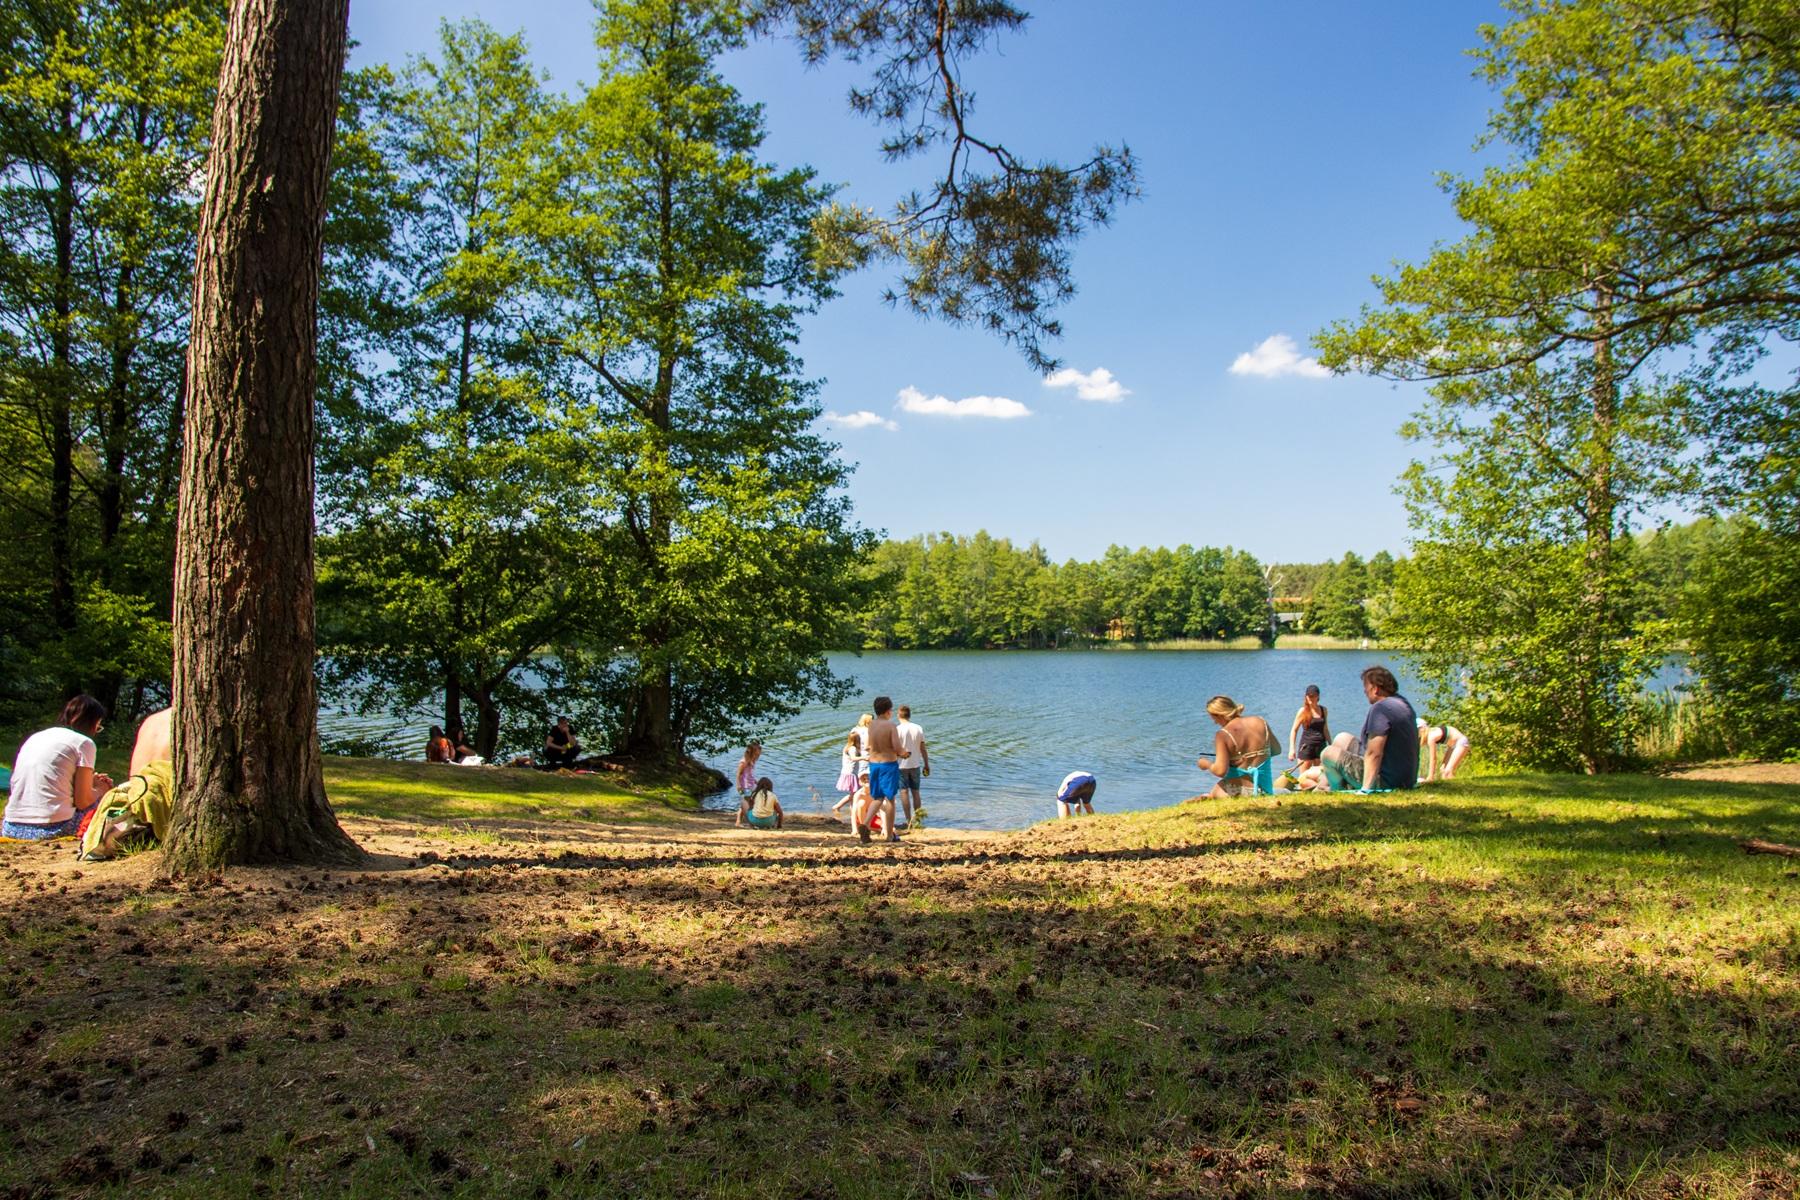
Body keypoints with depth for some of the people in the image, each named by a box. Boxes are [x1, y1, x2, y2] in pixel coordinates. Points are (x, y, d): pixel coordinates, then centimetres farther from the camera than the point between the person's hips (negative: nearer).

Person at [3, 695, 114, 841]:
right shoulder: (84, 742, -2)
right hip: (52, 828, -6)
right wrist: (101, 790, 18)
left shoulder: (35, 737, 18)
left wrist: (90, 781, 28)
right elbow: (82, 801, -3)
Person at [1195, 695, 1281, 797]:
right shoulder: (1260, 722, -1)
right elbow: (1277, 750, 12)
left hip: (1238, 791, -6)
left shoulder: (1223, 735, -17)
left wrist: (1207, 764, -1)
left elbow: (1221, 771, -21)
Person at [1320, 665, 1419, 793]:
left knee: (1328, 754, 1)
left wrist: (1366, 788, -27)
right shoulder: (1403, 703, 11)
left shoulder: (1380, 708, -22)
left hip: (1385, 781, -10)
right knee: (1342, 739, 22)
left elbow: (1374, 754, -27)